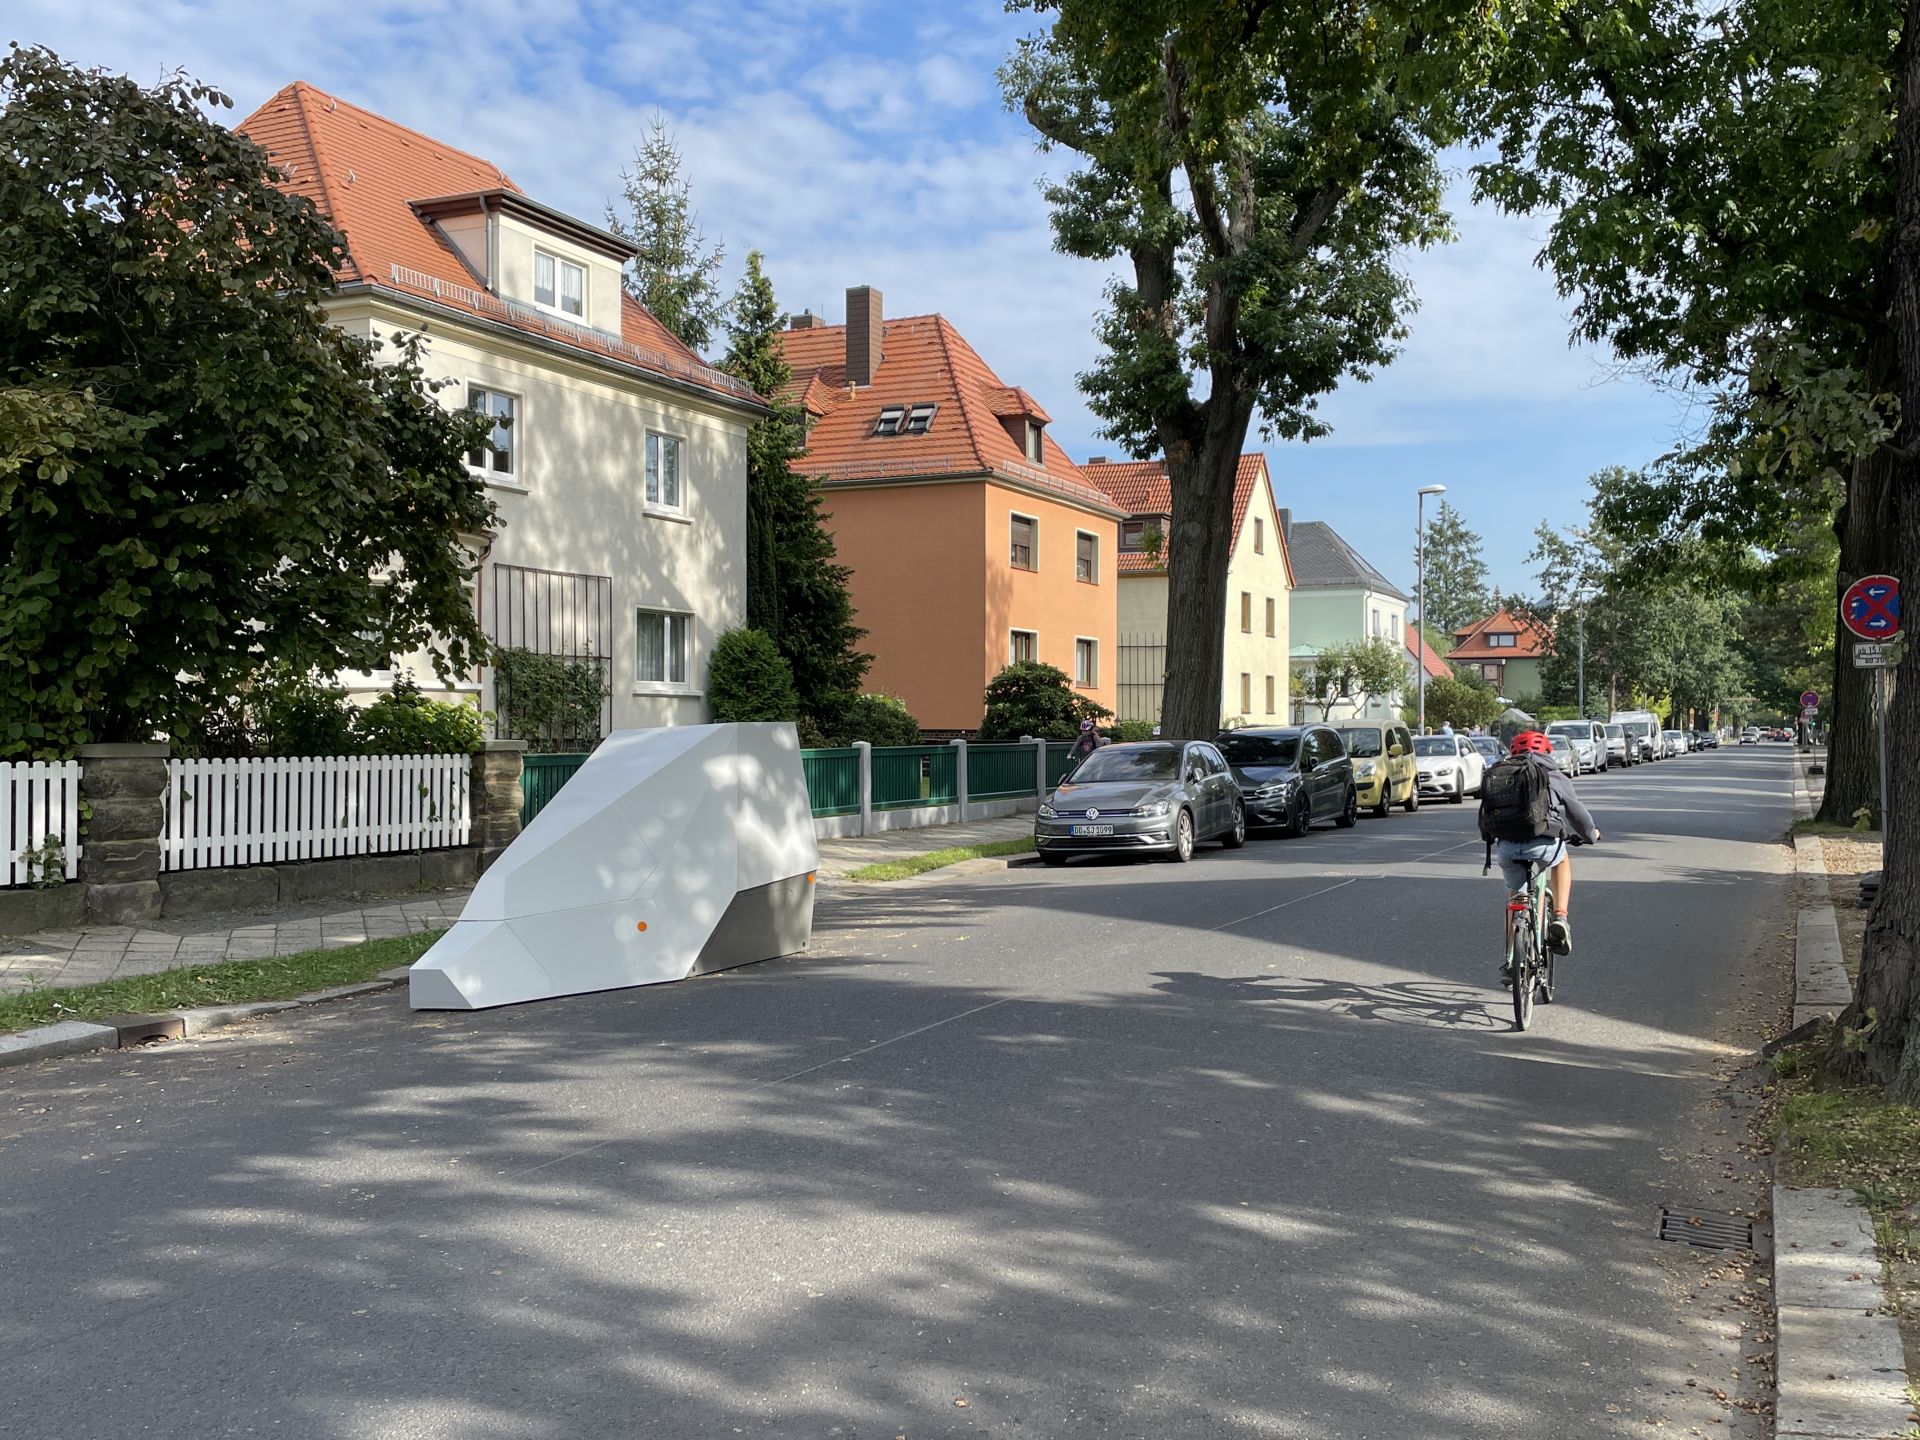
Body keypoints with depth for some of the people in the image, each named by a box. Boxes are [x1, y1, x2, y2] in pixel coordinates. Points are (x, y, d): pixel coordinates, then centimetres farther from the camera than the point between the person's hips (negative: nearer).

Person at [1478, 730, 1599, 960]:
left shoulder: (1495, 774, 22)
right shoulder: (1552, 776, 15)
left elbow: (1486, 817, 27)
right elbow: (1577, 811, 23)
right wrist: (1590, 834, 43)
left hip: (1504, 848, 2)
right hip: (1541, 844, -2)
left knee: (1515, 893, 25)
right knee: (1561, 860, 32)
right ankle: (1560, 916, 15)